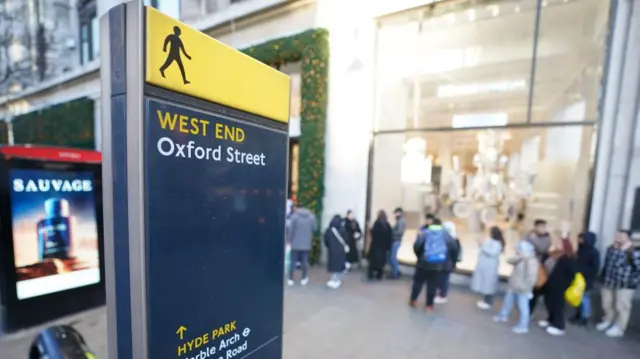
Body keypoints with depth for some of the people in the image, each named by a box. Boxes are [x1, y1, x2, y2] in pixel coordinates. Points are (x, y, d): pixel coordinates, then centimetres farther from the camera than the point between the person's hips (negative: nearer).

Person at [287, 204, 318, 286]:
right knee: (304, 261, 11)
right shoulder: (312, 216, 1)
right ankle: (304, 279, 18)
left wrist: (289, 240, 1)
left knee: (293, 261, 7)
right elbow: (315, 228, 4)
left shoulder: (294, 216, -9)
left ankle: (291, 279, 13)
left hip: (295, 244, -2)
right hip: (306, 244, 2)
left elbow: (291, 229, -9)